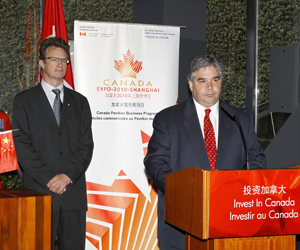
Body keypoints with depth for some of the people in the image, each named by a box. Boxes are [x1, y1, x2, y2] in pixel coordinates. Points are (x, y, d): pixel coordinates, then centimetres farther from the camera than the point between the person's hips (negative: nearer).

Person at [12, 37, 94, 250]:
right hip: (39, 192, -2)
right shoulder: (24, 101, 5)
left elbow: (86, 145, 6)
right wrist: (48, 179, -12)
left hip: (74, 191, 3)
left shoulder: (79, 102, 14)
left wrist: (68, 175, -9)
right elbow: (23, 146, -3)